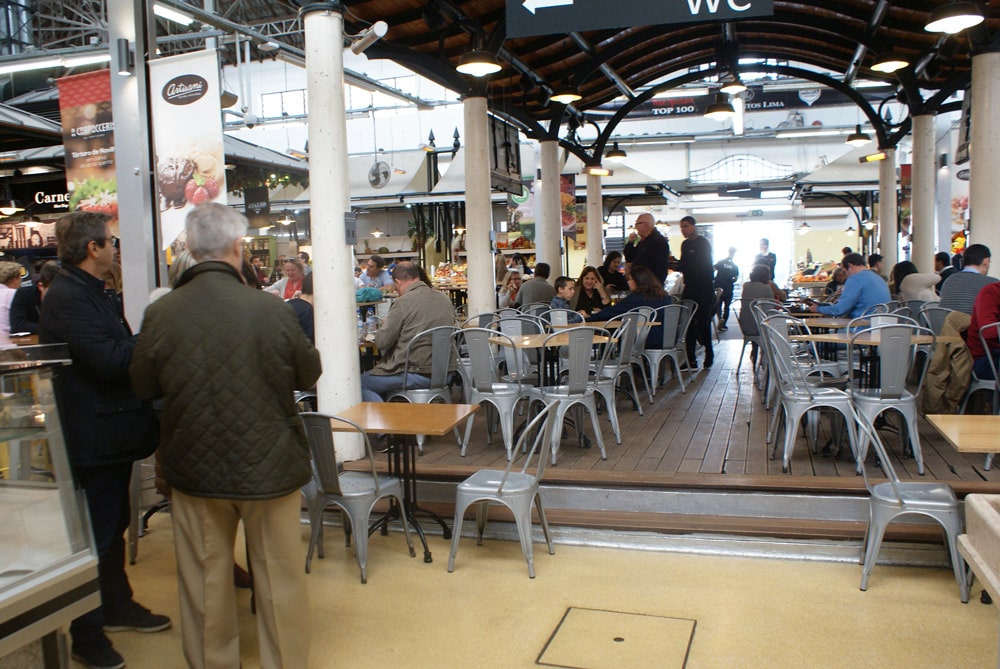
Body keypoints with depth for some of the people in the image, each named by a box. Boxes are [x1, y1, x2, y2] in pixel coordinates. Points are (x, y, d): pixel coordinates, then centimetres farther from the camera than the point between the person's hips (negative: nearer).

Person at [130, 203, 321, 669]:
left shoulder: (160, 313, -12)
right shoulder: (271, 310, -18)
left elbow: (143, 386, 3)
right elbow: (309, 373, -3)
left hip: (194, 468, 2)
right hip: (269, 464, -2)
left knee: (205, 582, 17)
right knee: (279, 579, 13)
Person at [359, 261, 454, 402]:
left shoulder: (402, 303, -13)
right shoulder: (444, 298, 8)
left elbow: (381, 343, -11)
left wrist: (384, 323, 10)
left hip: (418, 374, -8)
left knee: (361, 382, 5)